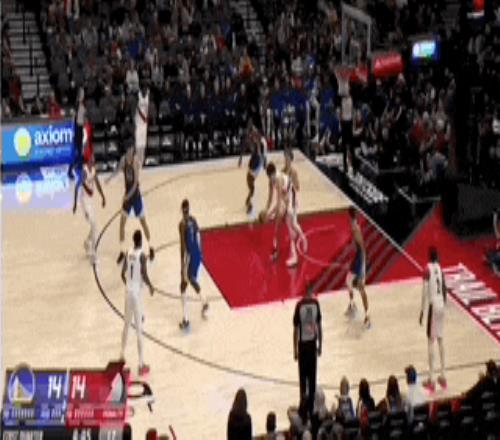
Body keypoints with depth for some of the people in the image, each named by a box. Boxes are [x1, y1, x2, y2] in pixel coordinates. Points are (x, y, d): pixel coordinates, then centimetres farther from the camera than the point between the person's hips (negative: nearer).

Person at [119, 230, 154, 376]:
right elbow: (144, 275, -20)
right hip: (137, 292, -6)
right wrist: (150, 287, -1)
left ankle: (122, 355, 33)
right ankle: (141, 364, -1)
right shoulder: (142, 255, -15)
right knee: (139, 329, -3)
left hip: (128, 291, 6)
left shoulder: (128, 253, 3)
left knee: (127, 324, 22)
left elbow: (123, 274, 7)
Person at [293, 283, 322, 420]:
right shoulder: (315, 303, -4)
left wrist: (295, 349, 2)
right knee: (312, 377, 7)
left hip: (302, 344, -2)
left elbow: (295, 329, -6)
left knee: (303, 377, 5)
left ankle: (304, 405, 7)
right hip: (312, 343, 2)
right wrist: (320, 345, 12)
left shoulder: (299, 305, -10)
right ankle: (311, 407, 9)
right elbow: (319, 326, 2)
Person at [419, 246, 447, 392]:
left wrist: (422, 311, -11)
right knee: (440, 339, 15)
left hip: (433, 305, -6)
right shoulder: (440, 268, 9)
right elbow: (444, 289, 14)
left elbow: (425, 292, -15)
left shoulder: (427, 269, -12)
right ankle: (442, 377, 19)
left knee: (431, 341, -4)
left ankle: (431, 380, -5)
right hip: (441, 305, 6)